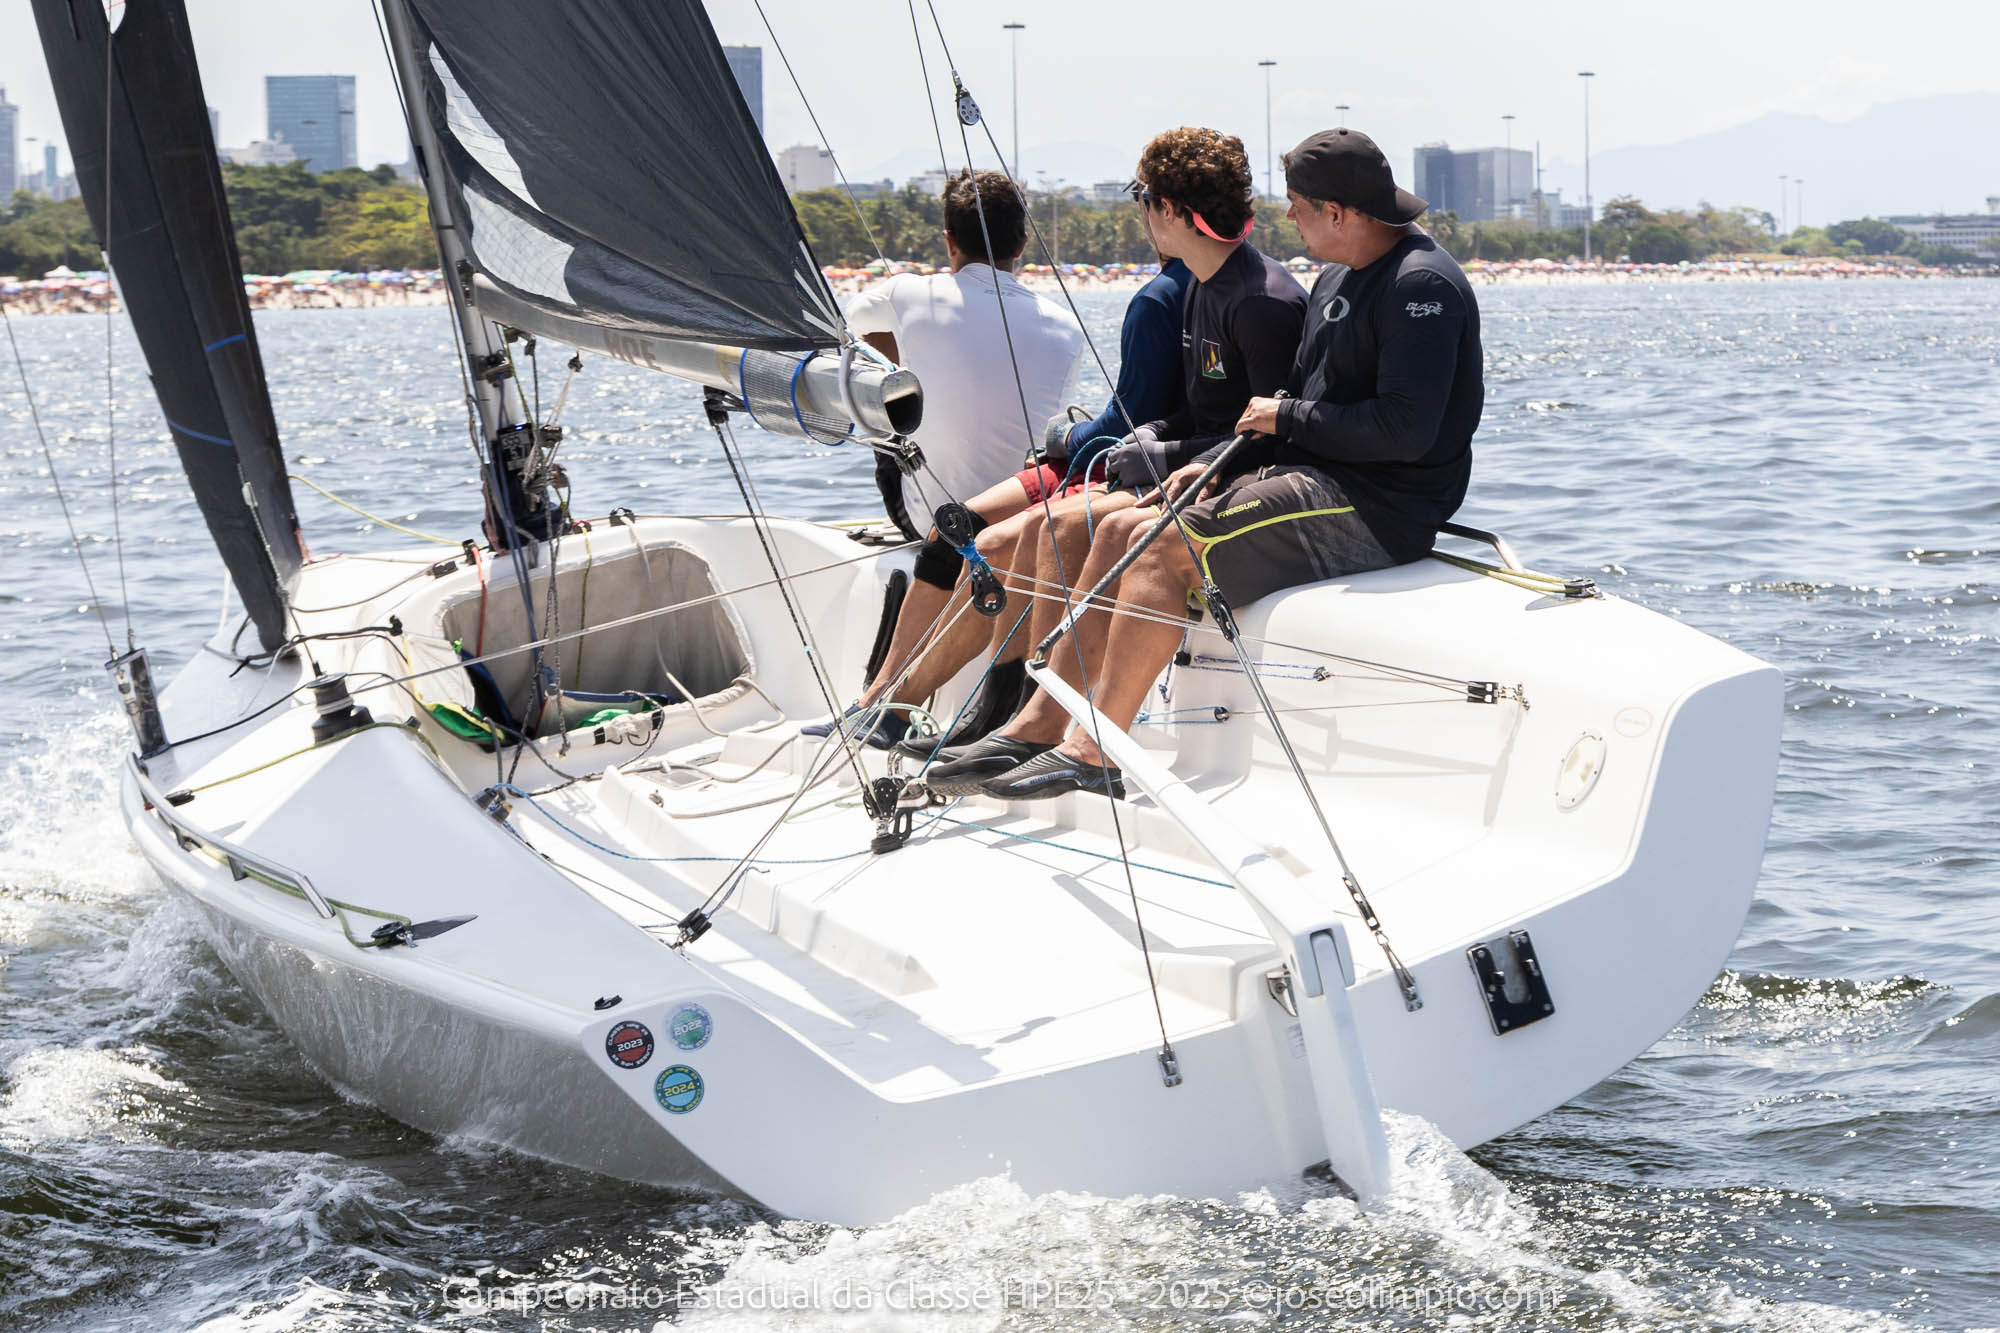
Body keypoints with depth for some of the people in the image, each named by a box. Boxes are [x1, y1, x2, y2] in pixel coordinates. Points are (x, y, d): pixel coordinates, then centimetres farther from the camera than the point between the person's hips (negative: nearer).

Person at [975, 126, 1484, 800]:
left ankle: (1091, 753, -17)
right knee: (1121, 530, 2)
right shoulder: (1338, 278, 17)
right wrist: (1216, 463, 8)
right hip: (1315, 480, 10)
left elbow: (1405, 429, -24)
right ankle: (1041, 723, 1)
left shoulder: (1421, 285, -15)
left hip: (1378, 509, -10)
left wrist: (1286, 418, -13)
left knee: (1163, 549, -21)